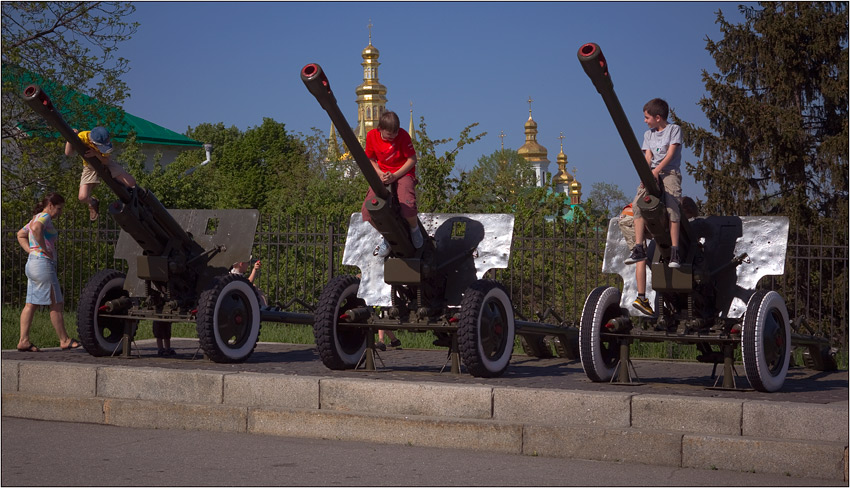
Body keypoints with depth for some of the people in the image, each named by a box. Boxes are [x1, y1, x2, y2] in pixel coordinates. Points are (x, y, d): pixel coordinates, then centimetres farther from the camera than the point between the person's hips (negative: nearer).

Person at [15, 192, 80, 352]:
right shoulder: (45, 217, -9)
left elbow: (21, 234, 32)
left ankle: (24, 340, 3)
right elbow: (36, 228, -31)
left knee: (31, 304, 6)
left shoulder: (36, 218, 21)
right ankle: (64, 340, 4)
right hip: (43, 263, -10)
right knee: (56, 304, -2)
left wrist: (30, 250, 18)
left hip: (32, 263, 10)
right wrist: (44, 249, -22)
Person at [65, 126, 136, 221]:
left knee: (131, 182, -11)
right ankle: (93, 203, 19)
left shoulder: (105, 141, -29)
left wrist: (96, 154, -41)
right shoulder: (82, 137, -32)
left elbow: (106, 161, -22)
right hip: (90, 167, -1)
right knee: (83, 197, -19)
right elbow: (68, 153, -34)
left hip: (105, 164, 1)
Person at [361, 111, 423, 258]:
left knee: (407, 207, -32)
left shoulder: (403, 135, -14)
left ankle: (414, 229, 6)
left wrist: (394, 176, -19)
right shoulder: (372, 135, -4)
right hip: (383, 175, 3)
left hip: (403, 173, -3)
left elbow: (412, 160, -9)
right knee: (367, 210, -20)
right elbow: (371, 159, 9)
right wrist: (380, 174, -12)